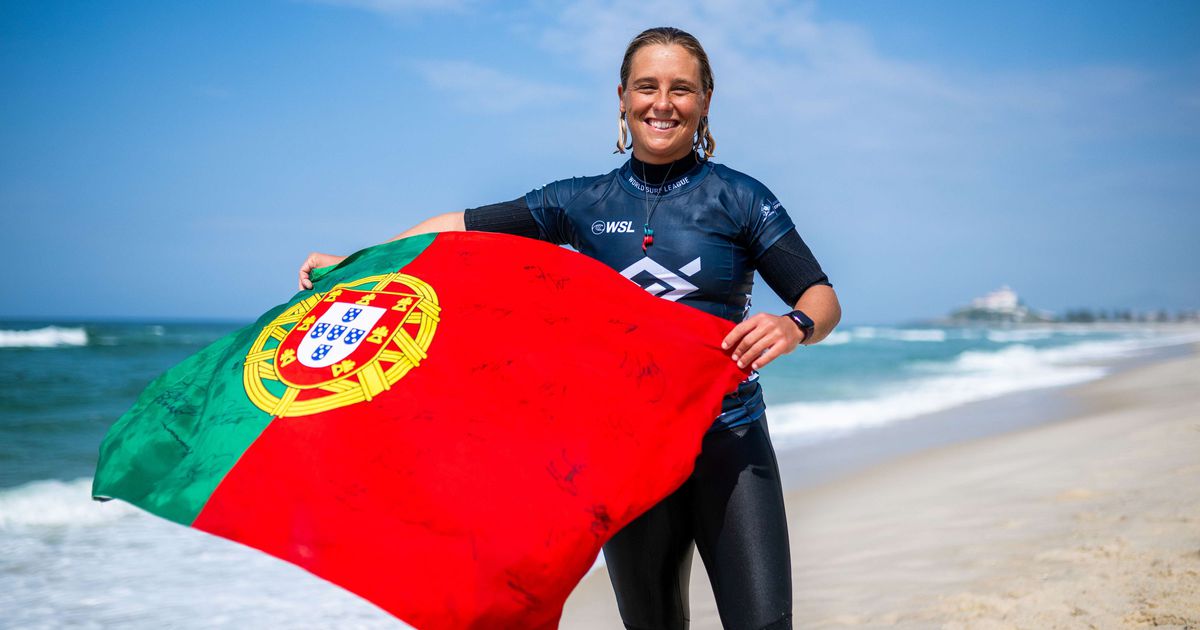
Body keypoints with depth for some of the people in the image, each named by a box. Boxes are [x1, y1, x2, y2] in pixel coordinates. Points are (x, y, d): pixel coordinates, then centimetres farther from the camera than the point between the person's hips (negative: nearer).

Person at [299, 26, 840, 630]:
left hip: (728, 440, -2)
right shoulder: (585, 203, 7)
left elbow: (822, 298, -2)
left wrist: (794, 325, -25)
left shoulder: (739, 198, 1)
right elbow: (469, 224, 11)